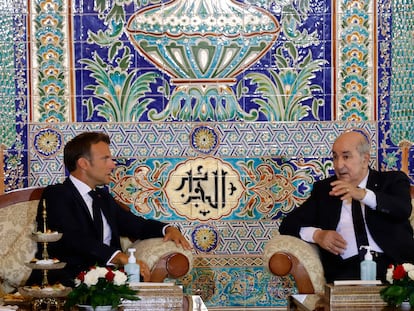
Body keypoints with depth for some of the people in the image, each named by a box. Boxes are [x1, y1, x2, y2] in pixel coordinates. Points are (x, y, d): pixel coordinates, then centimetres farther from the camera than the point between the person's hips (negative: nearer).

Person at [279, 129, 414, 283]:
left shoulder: (392, 181, 14)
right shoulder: (324, 189, 20)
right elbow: (288, 224, 17)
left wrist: (364, 194, -22)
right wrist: (316, 234, -5)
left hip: (393, 264, -1)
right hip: (348, 269, 1)